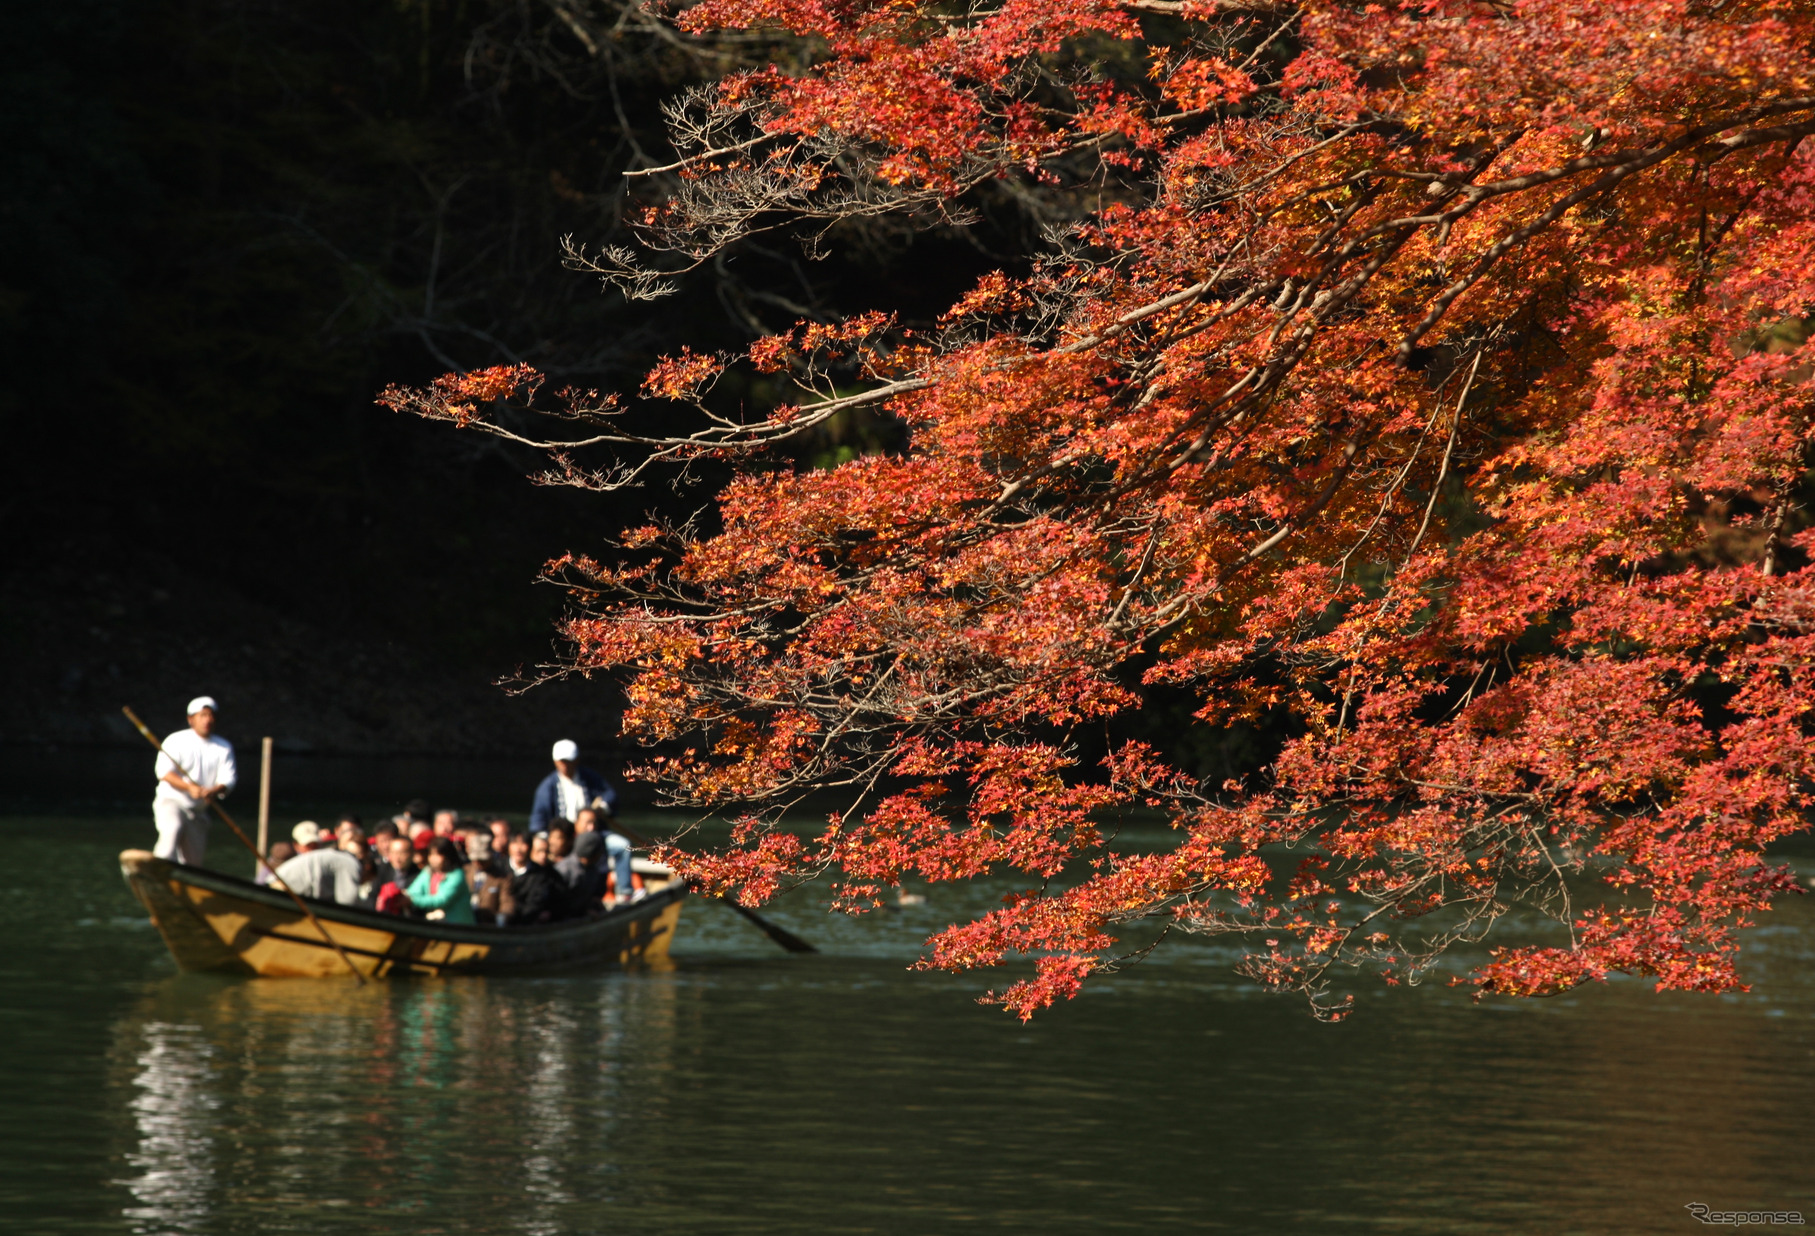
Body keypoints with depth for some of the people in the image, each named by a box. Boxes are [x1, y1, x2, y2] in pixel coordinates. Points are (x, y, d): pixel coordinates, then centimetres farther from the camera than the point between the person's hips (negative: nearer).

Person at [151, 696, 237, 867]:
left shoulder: (224, 747, 9)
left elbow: (227, 779, -3)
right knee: (172, 829, -35)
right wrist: (190, 787, -29)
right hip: (171, 801, -5)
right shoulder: (176, 741, -2)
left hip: (199, 810, 5)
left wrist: (214, 791, -27)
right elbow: (164, 772, -13)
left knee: (193, 860, 7)